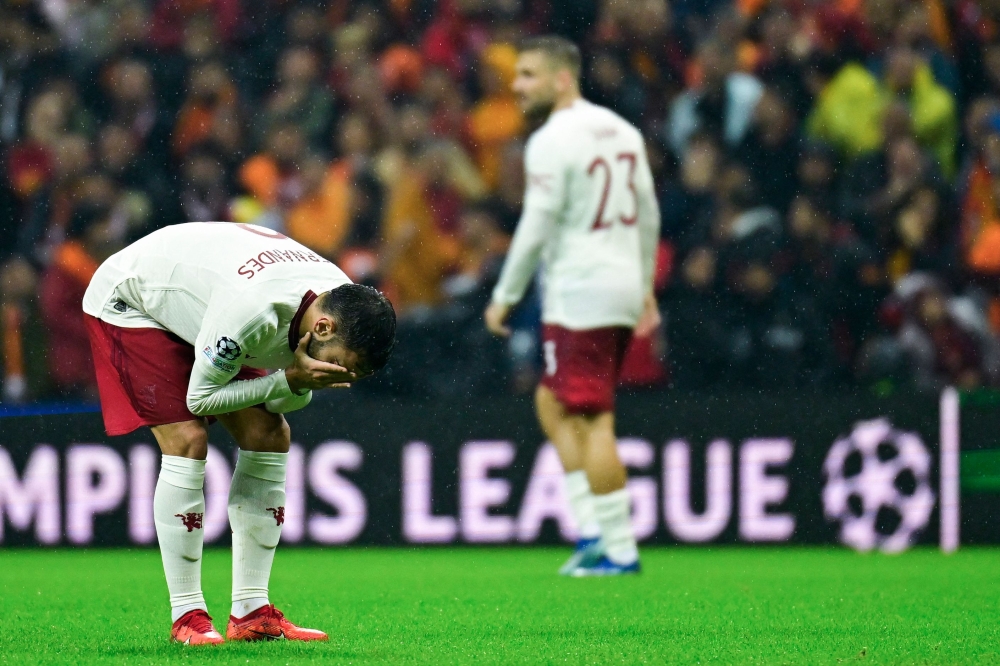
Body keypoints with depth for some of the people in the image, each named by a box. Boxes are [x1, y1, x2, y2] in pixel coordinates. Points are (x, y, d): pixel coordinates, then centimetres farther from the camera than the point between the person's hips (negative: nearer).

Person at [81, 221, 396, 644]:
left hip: (196, 303, 8)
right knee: (187, 442, -21)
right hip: (127, 303, -8)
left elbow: (291, 398, -5)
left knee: (269, 437, -2)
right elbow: (200, 397, -28)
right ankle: (187, 618, -13)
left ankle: (251, 613, 2)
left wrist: (302, 385, -29)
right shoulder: (252, 311, -42)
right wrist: (291, 379, -36)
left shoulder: (345, 303, -18)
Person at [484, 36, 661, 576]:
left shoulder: (553, 142, -13)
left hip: (579, 293, -9)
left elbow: (537, 229, -15)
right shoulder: (621, 131, 12)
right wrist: (646, 287, 27)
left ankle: (620, 550, -3)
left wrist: (505, 297, -7)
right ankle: (590, 527, 12)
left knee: (592, 422, -4)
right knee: (552, 403, 18)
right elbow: (648, 215, 18)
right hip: (623, 285, 9)